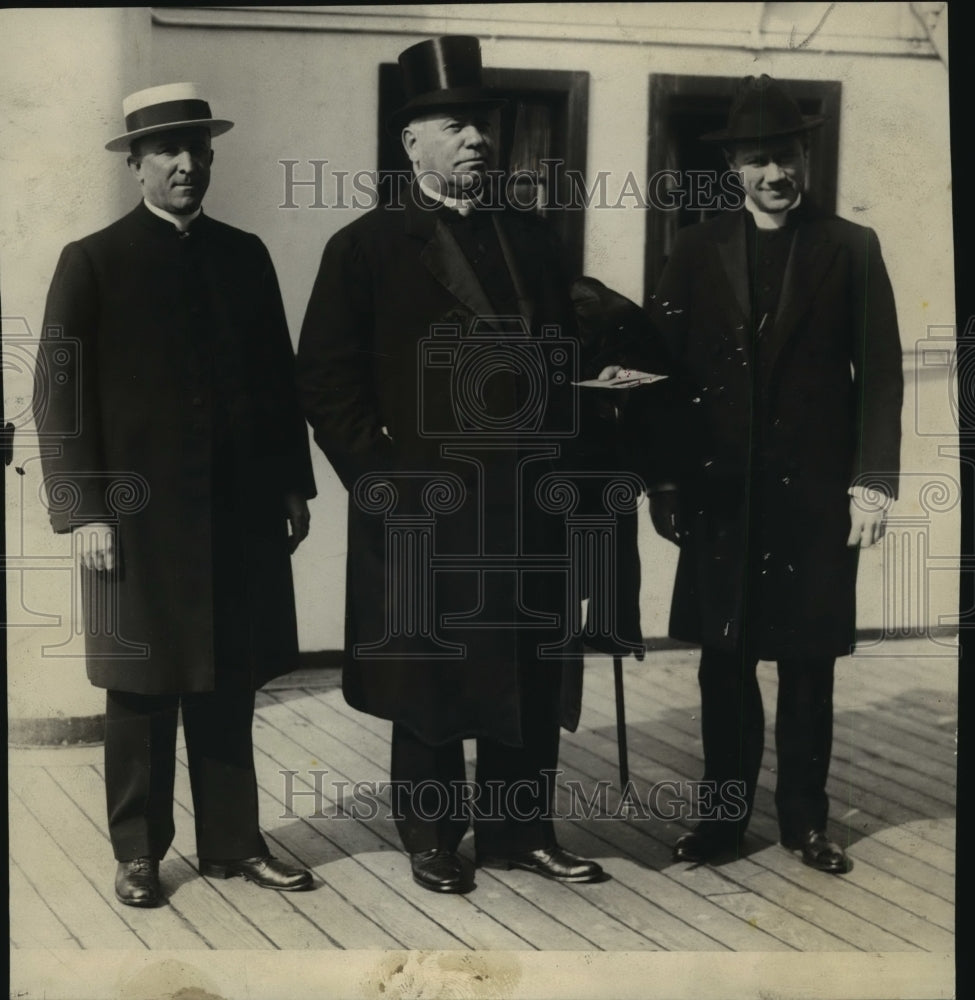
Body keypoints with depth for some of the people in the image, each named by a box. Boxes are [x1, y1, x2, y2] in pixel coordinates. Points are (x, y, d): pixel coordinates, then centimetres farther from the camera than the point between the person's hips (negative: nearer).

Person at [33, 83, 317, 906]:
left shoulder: (245, 256, 11)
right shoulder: (93, 262, -2)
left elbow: (279, 377, 14)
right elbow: (62, 395, -5)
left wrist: (293, 486, 10)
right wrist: (85, 510, -11)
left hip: (241, 512, 4)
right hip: (141, 515, -3)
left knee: (229, 689, 9)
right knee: (141, 692, 6)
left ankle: (234, 842, 20)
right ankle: (139, 853, 17)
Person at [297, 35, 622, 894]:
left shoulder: (531, 239, 14)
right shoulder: (367, 247, -1)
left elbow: (565, 358, 19)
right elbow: (325, 377, -4)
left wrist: (556, 456, 9)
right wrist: (381, 476, -10)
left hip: (526, 505, 4)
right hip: (421, 510, -4)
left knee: (530, 678, 7)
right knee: (428, 680, 5)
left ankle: (520, 830, 20)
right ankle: (432, 840, 18)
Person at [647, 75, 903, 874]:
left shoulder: (851, 249, 3)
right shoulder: (698, 251, 7)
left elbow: (880, 374, -1)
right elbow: (668, 367, 5)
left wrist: (873, 481, -8)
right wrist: (664, 480, 0)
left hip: (814, 491, -1)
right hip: (720, 492, 1)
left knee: (808, 663, 6)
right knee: (724, 661, 7)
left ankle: (805, 818, 18)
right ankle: (725, 814, 18)